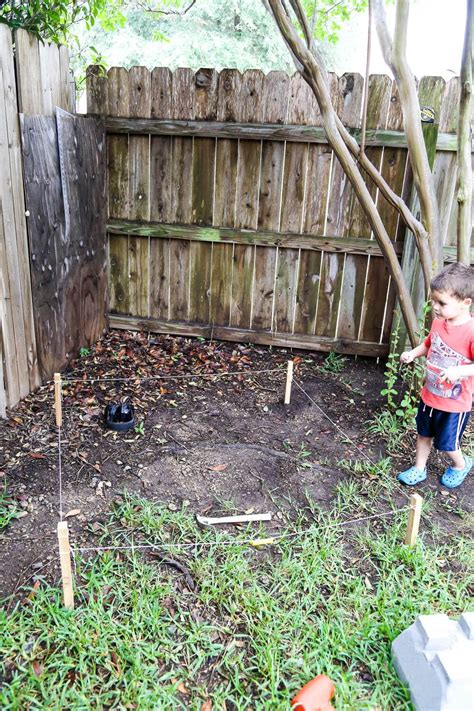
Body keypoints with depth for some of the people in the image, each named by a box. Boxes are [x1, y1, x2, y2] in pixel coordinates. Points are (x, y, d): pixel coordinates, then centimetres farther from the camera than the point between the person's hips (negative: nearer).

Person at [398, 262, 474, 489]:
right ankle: (418, 469, 40)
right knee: (424, 434, 20)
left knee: (446, 443, 12)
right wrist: (413, 353, -1)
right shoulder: (439, 322, -5)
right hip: (429, 395, 6)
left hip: (455, 403, -6)